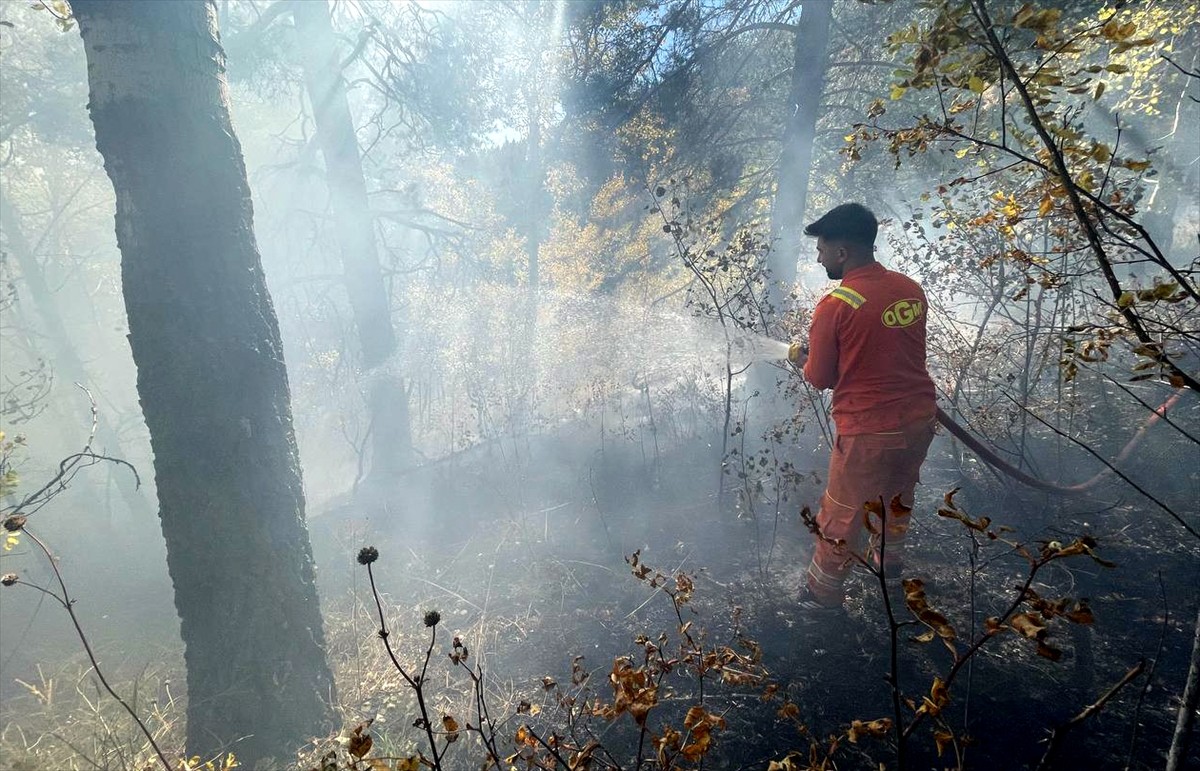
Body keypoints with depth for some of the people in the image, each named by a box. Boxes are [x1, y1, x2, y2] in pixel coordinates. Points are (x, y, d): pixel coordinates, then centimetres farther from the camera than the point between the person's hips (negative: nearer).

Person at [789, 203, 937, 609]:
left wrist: (803, 360, 11)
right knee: (899, 492, 30)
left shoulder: (834, 306, -20)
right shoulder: (911, 288, -1)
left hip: (869, 430, -7)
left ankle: (823, 591, 30)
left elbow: (820, 378, -10)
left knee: (842, 514, 12)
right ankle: (890, 557, 54)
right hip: (919, 418, 7)